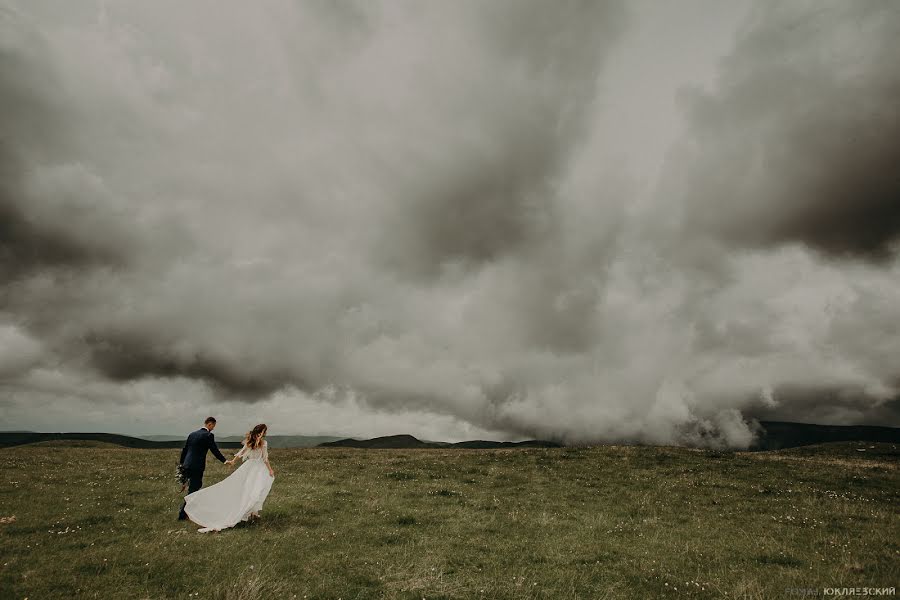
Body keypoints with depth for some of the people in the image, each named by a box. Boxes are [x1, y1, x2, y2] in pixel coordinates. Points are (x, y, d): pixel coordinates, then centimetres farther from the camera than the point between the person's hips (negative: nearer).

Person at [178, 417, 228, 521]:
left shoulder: (192, 434, 11)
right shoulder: (208, 435, -11)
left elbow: (184, 450, 17)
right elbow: (215, 451, -11)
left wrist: (181, 463, 28)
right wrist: (225, 461, -4)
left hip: (187, 465, 8)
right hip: (197, 467, -8)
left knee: (197, 486, 22)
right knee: (192, 490, 3)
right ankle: (182, 515, 6)